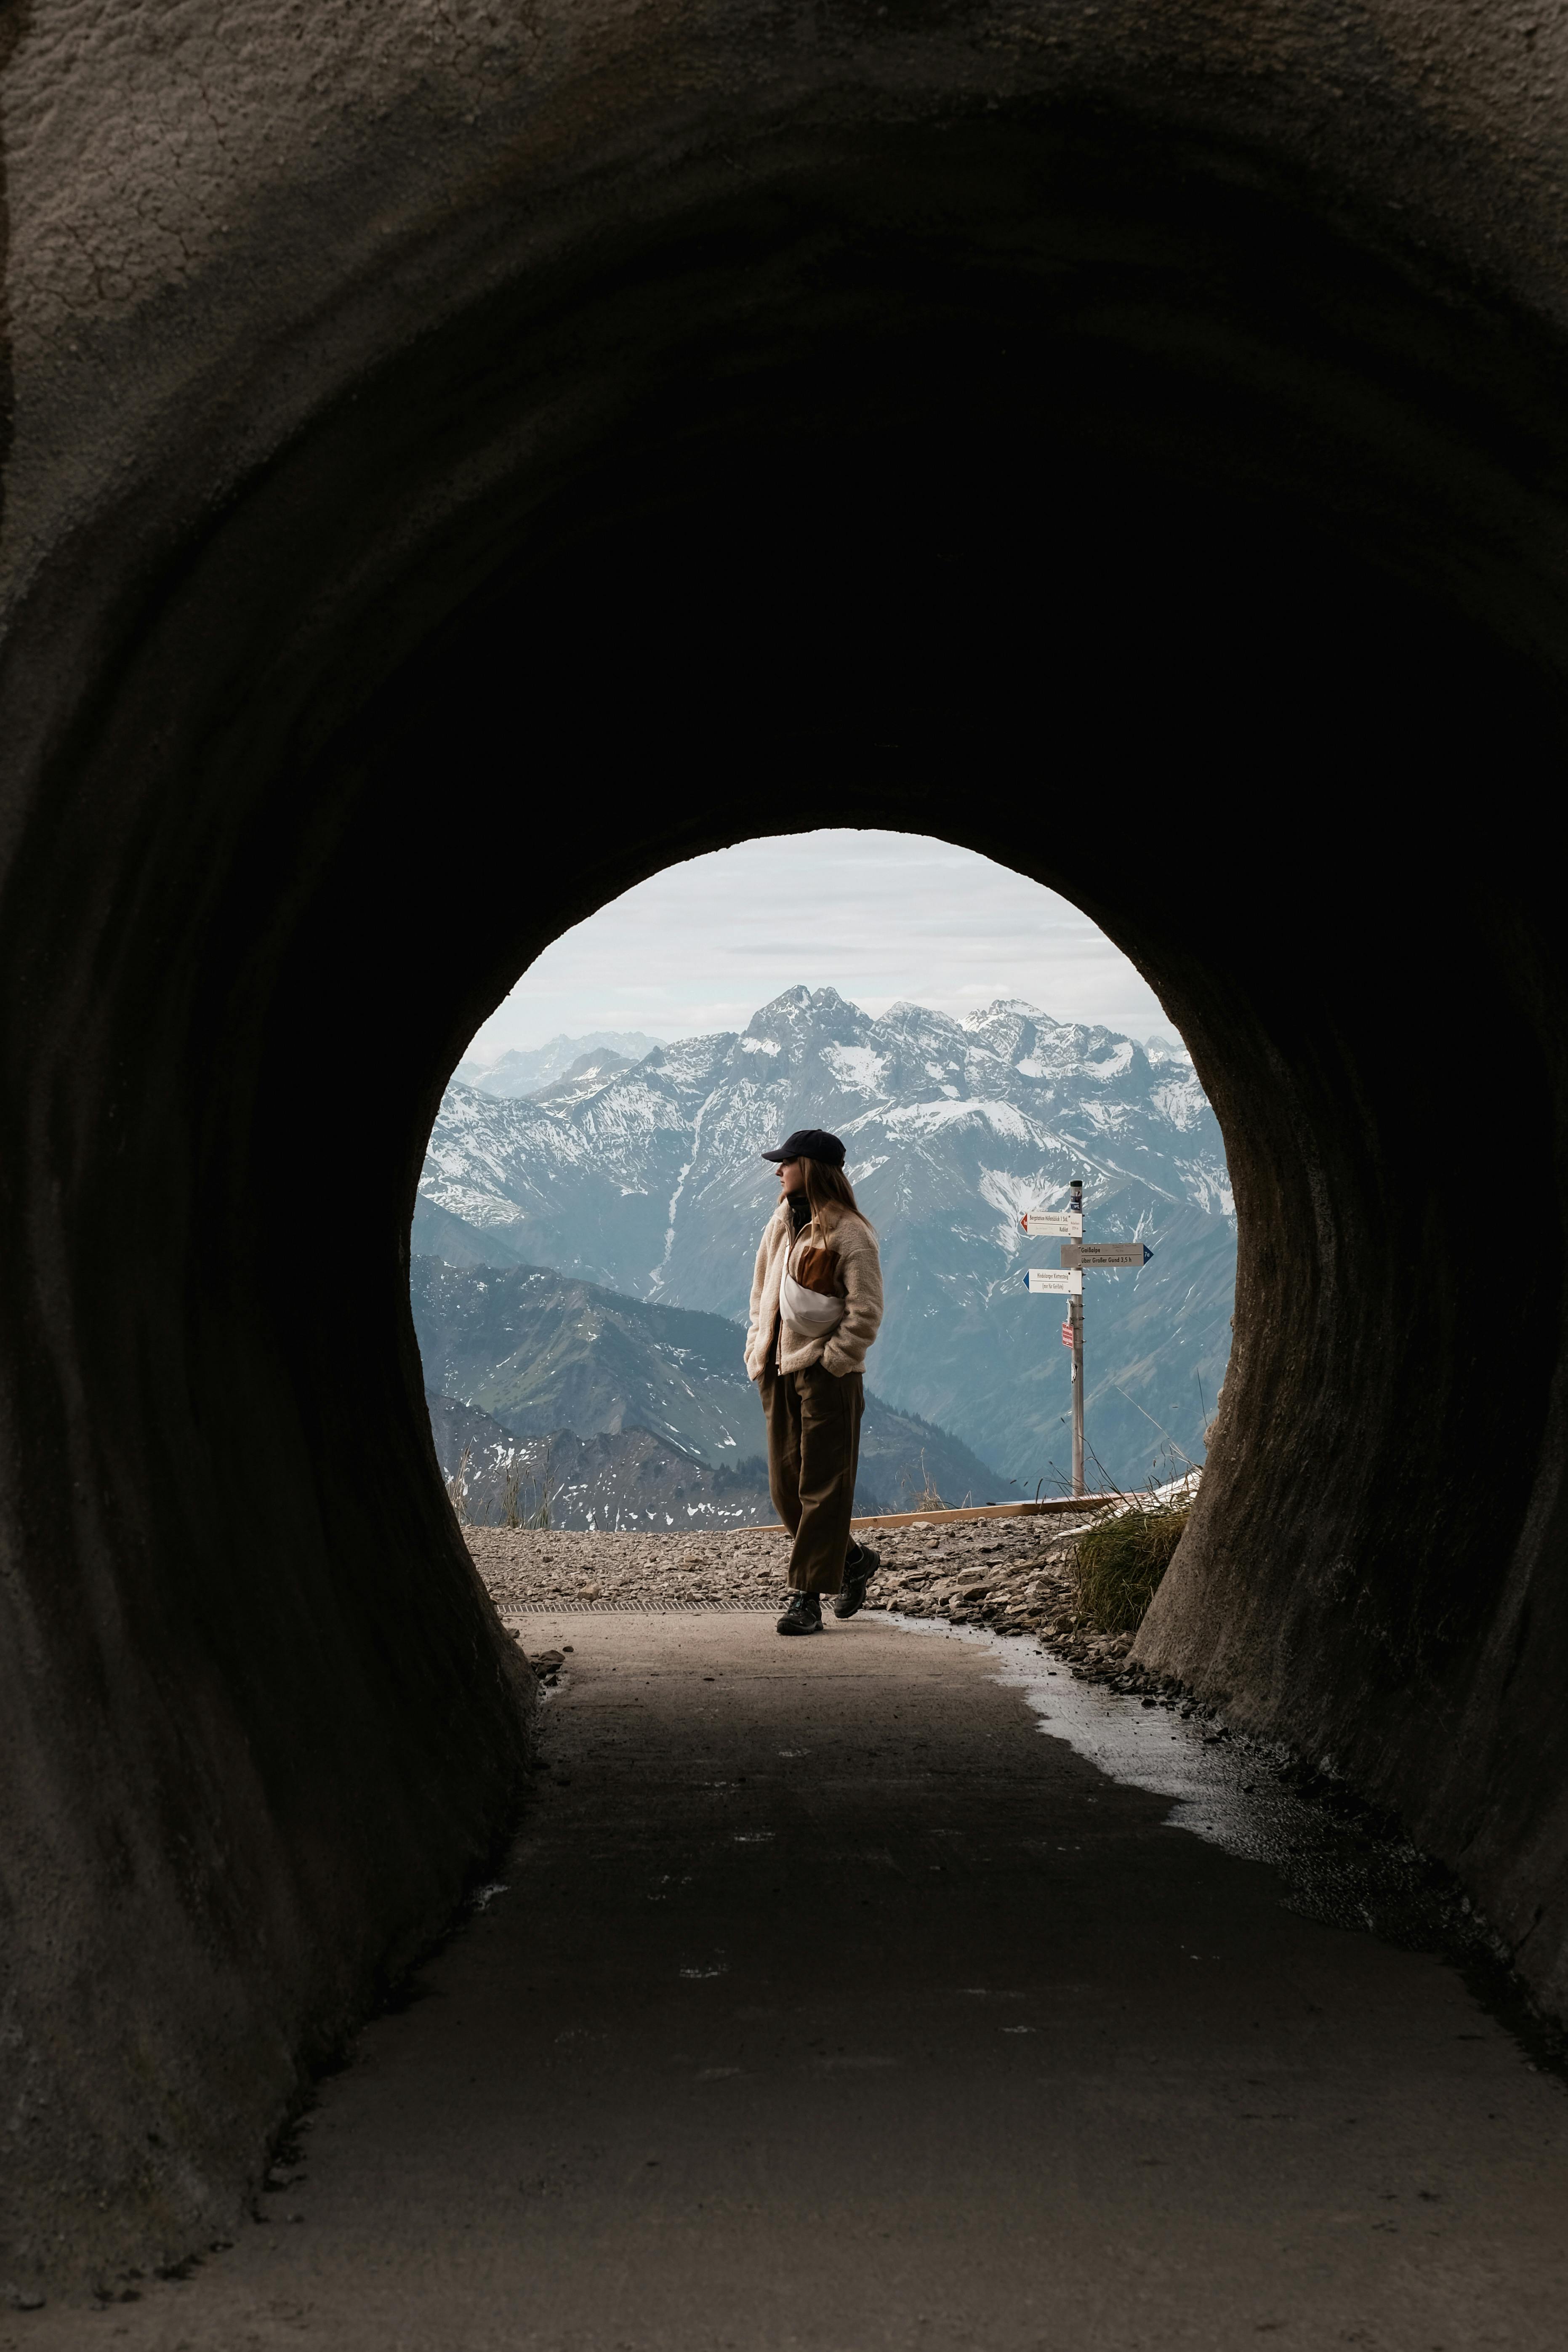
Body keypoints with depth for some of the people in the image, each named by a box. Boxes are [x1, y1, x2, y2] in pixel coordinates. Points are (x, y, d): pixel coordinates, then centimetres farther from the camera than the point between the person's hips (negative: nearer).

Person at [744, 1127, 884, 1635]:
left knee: (822, 1488, -4)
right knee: (785, 1487, 10)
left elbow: (866, 1311, -14)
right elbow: (763, 1291, 21)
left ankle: (807, 1597, -4)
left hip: (827, 1375, -8)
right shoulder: (782, 1222, 13)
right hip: (780, 1371, 8)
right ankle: (853, 1561, 28)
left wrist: (832, 1363, -15)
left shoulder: (848, 1233, -11)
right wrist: (758, 1350, 12)